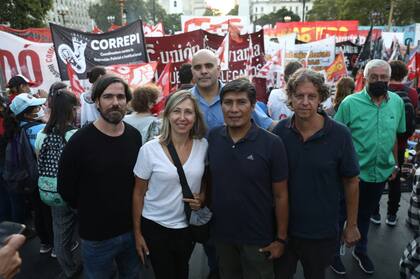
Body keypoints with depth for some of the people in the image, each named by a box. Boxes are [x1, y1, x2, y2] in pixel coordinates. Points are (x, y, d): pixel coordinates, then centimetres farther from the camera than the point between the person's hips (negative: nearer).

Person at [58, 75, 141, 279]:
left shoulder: (134, 136, -3)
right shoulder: (80, 141, -17)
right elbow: (65, 188, -9)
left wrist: (133, 211, 5)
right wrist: (90, 213, 0)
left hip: (132, 228, 4)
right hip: (96, 235, -4)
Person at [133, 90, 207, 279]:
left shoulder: (203, 145, -8)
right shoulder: (149, 149, -17)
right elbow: (138, 193, -7)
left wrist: (201, 199, -10)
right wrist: (137, 232, -3)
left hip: (188, 225, 3)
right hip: (155, 226, -3)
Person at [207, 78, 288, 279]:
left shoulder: (271, 144, -17)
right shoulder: (212, 138, -7)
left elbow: (280, 196, -11)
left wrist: (281, 239, -7)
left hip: (258, 237, -3)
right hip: (221, 233, 3)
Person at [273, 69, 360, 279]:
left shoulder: (339, 134, -15)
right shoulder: (280, 131, -10)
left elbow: (351, 181, -5)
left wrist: (352, 225, 0)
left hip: (322, 231, -1)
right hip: (283, 226, 1)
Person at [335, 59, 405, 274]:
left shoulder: (397, 102, 0)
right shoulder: (350, 103, -14)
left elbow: (395, 135, 11)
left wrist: (395, 164, 14)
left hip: (381, 172, 4)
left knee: (365, 215, 22)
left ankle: (361, 251, 42)